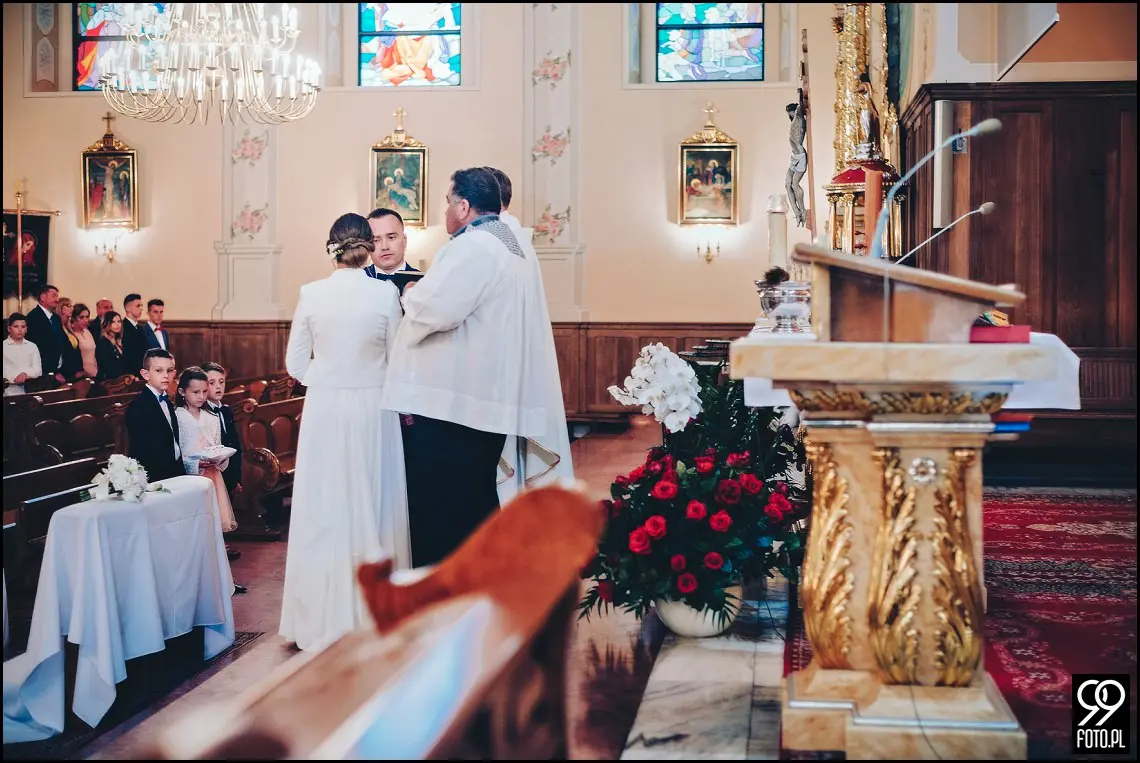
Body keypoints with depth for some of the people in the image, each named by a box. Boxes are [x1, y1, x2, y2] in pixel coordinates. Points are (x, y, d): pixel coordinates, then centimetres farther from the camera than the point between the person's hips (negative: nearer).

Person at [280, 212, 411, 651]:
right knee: (371, 507, 8)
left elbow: (295, 363, 1)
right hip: (373, 407, -1)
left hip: (324, 408, 1)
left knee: (324, 510, 9)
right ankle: (373, 611, 15)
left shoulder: (311, 294, -3)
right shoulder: (386, 293, -7)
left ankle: (322, 616, 17)